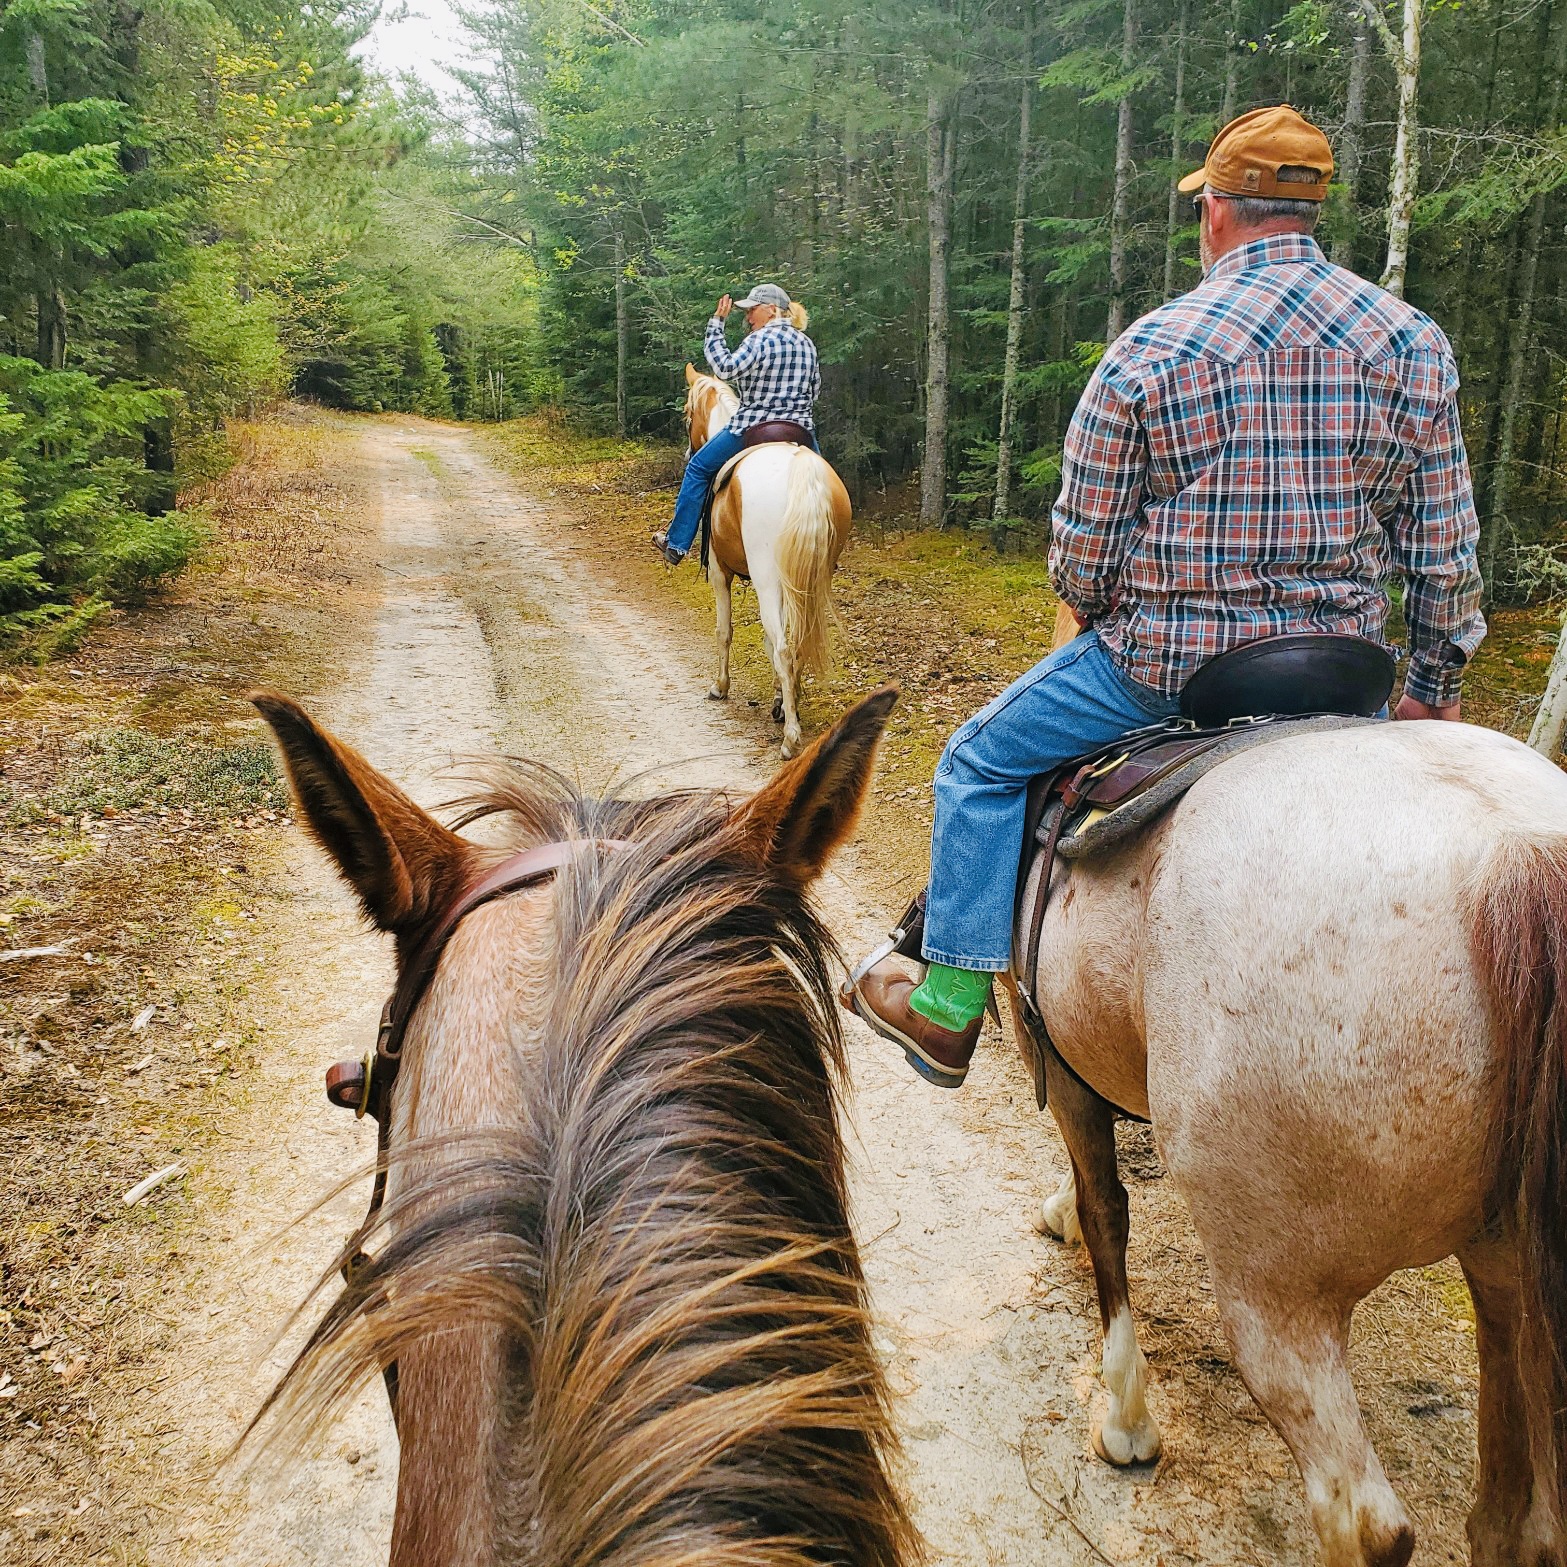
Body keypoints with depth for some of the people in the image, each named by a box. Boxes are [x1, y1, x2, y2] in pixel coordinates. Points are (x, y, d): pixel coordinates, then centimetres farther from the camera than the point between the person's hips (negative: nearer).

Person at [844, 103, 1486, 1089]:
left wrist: (1107, 627, 16)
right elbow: (1444, 552, 3)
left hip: (1168, 660, -3)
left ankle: (949, 1007, 19)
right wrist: (1435, 686, 15)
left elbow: (1081, 560, -6)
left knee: (981, 764, 16)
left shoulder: (1148, 352, -10)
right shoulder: (1416, 344, 0)